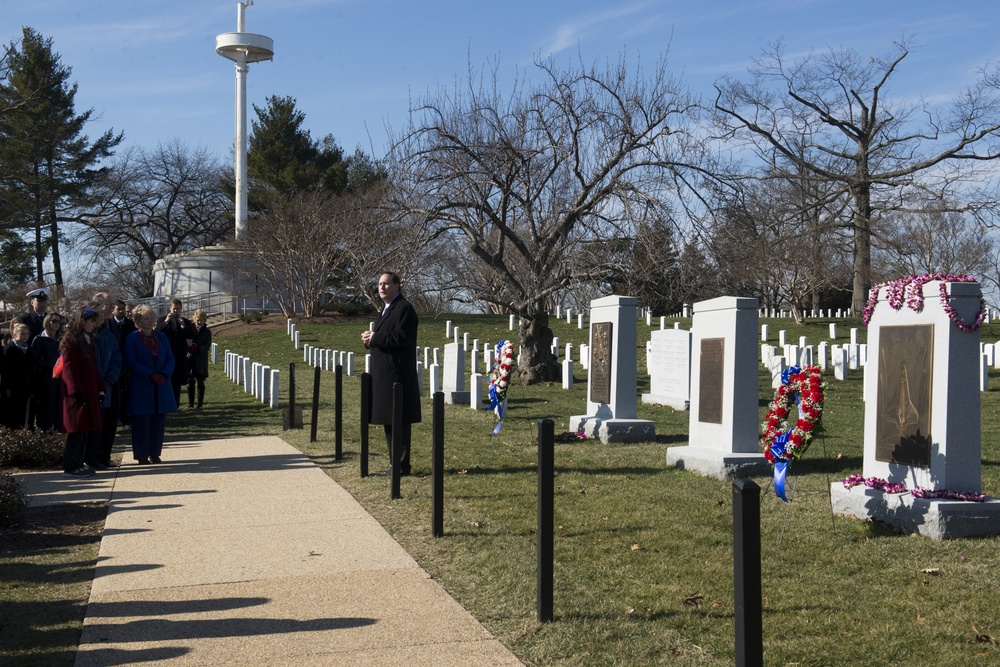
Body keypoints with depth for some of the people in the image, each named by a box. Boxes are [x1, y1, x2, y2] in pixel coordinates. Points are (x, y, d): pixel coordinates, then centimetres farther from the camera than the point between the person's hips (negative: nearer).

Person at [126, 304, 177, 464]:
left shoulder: (161, 337, 12)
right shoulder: (132, 338, -2)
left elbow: (170, 358, 8)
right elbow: (131, 361, -9)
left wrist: (164, 374, -11)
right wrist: (150, 375, -17)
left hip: (161, 385, 4)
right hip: (141, 387, -4)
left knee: (159, 421, 5)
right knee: (142, 421, -2)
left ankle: (155, 453, 14)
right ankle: (142, 455, 5)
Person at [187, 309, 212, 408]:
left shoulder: (207, 332, 3)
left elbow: (207, 347, -4)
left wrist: (197, 349, -19)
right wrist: (188, 348, -12)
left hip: (201, 361, -2)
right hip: (190, 359, 2)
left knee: (200, 382, 1)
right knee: (190, 382, 4)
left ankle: (200, 403, 7)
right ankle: (190, 403, 11)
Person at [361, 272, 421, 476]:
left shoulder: (404, 308, -11)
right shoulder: (387, 309, 21)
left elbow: (401, 337, -22)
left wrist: (374, 338, -15)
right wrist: (370, 338, 4)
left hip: (398, 375, -10)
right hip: (384, 375, 10)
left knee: (399, 422, -7)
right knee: (389, 420, 13)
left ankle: (402, 465, -3)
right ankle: (395, 463, 20)